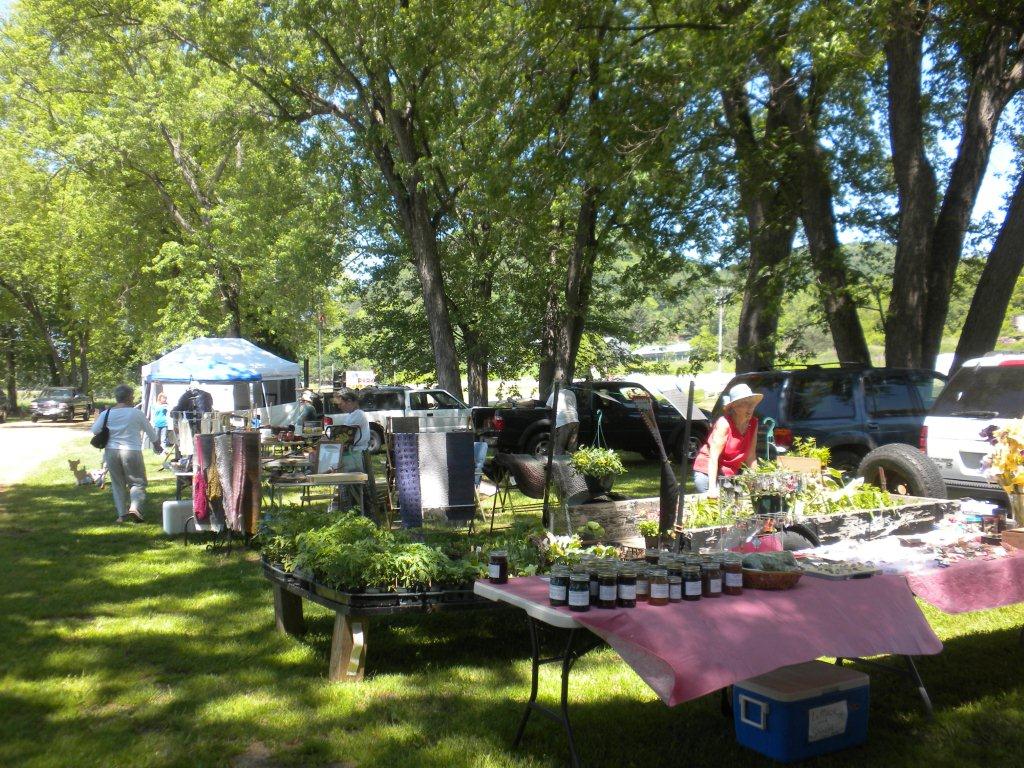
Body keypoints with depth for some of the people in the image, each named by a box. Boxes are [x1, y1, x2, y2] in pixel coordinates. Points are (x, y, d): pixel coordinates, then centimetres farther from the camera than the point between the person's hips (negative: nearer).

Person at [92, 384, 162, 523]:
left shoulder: (107, 413, 1)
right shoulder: (136, 413, -4)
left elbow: (94, 430, 3)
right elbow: (150, 430, 7)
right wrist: (156, 444, 24)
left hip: (112, 452, 3)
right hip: (132, 451, -3)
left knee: (117, 484, 14)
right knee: (138, 482, 7)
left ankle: (122, 514, 12)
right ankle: (134, 507, -14)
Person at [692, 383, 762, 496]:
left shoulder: (753, 424, 0)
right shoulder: (724, 424, -18)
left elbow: (751, 457, 4)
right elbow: (713, 457, -23)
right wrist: (712, 488, -30)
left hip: (730, 475, 6)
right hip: (708, 473, -6)